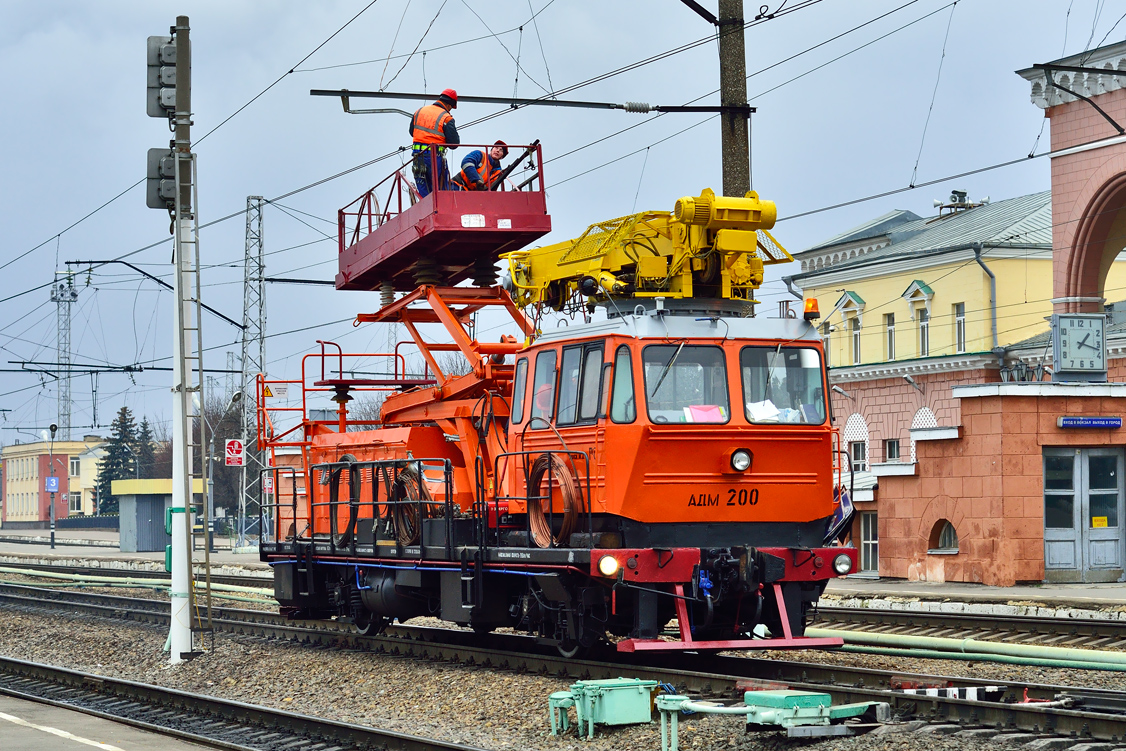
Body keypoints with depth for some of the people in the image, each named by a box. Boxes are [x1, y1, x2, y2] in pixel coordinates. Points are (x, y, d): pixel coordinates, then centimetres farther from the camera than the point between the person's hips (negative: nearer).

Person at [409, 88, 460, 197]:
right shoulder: (446, 118, -10)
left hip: (417, 155, 5)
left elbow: (411, 132, 20)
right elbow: (454, 143, -10)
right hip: (436, 157, -5)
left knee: (424, 192, 10)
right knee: (441, 192, 2)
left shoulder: (419, 111, 9)